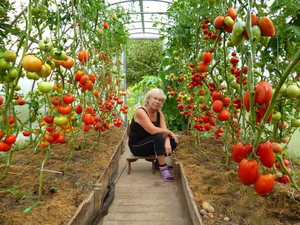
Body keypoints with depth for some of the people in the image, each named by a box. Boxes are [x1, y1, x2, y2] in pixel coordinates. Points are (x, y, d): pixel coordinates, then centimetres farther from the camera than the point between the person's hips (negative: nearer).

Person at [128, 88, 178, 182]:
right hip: (136, 146, -7)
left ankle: (159, 162, 12)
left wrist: (167, 142, -30)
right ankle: (163, 168, -21)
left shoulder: (160, 114, 1)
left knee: (173, 142, -11)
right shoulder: (140, 112, -22)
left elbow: (164, 131, -9)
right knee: (158, 137, -31)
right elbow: (153, 130, -32)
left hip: (150, 144, 7)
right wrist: (170, 132, -19)